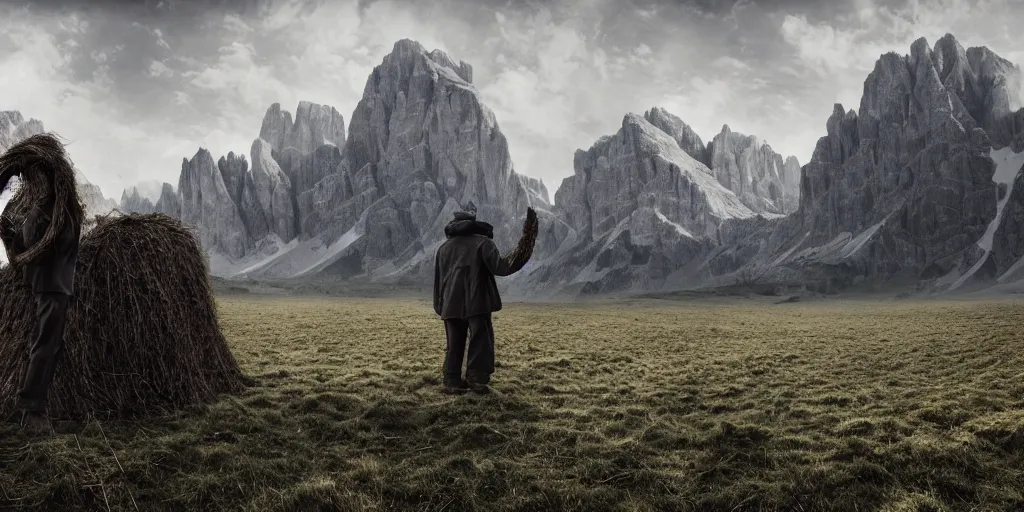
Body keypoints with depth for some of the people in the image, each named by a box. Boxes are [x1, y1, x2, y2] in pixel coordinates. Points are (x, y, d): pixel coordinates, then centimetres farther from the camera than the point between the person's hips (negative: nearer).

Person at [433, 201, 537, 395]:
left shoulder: (443, 248, 16)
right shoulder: (482, 242, -1)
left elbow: (437, 281, 16)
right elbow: (500, 267, -15)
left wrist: (440, 308, 21)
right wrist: (522, 252, -14)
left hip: (451, 306, 5)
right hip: (477, 304, -5)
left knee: (454, 346, 9)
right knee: (480, 343, 2)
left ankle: (453, 383, 6)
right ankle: (478, 380, -3)